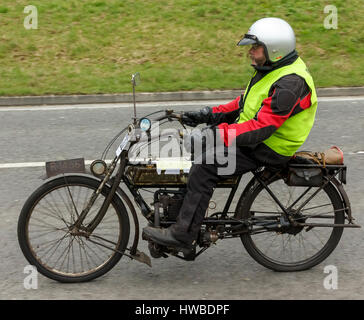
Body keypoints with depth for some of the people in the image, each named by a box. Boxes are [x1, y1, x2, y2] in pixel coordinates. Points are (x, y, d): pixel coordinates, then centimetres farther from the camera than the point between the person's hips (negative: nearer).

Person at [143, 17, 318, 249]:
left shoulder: (289, 84, -26)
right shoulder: (273, 69, 7)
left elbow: (261, 128, -32)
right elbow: (245, 102, 16)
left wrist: (217, 134, -34)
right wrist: (210, 115, 5)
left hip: (268, 149, -11)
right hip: (253, 134, 11)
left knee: (205, 166, -21)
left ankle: (183, 234, -15)